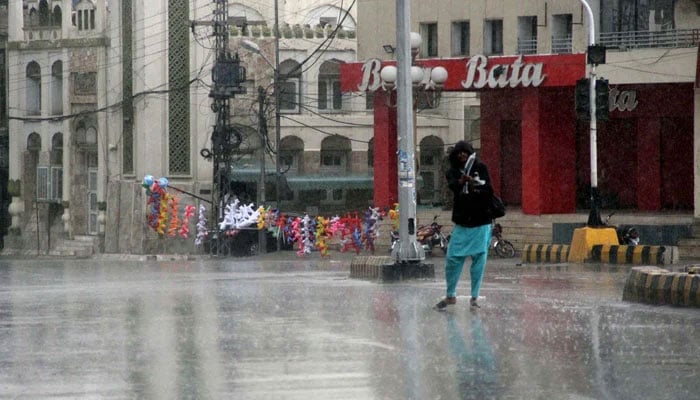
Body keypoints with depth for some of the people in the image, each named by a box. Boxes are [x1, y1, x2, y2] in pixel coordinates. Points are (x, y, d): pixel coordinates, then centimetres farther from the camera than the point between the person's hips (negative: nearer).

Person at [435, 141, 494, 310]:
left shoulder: (481, 168, 2)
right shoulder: (452, 172, 3)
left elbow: (489, 190, -5)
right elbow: (452, 186, -19)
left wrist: (477, 189, -26)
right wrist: (461, 182, -42)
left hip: (481, 222, -1)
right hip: (461, 223, 1)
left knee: (479, 259, 1)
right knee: (453, 258, -1)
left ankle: (474, 297, 10)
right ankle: (451, 295, 15)